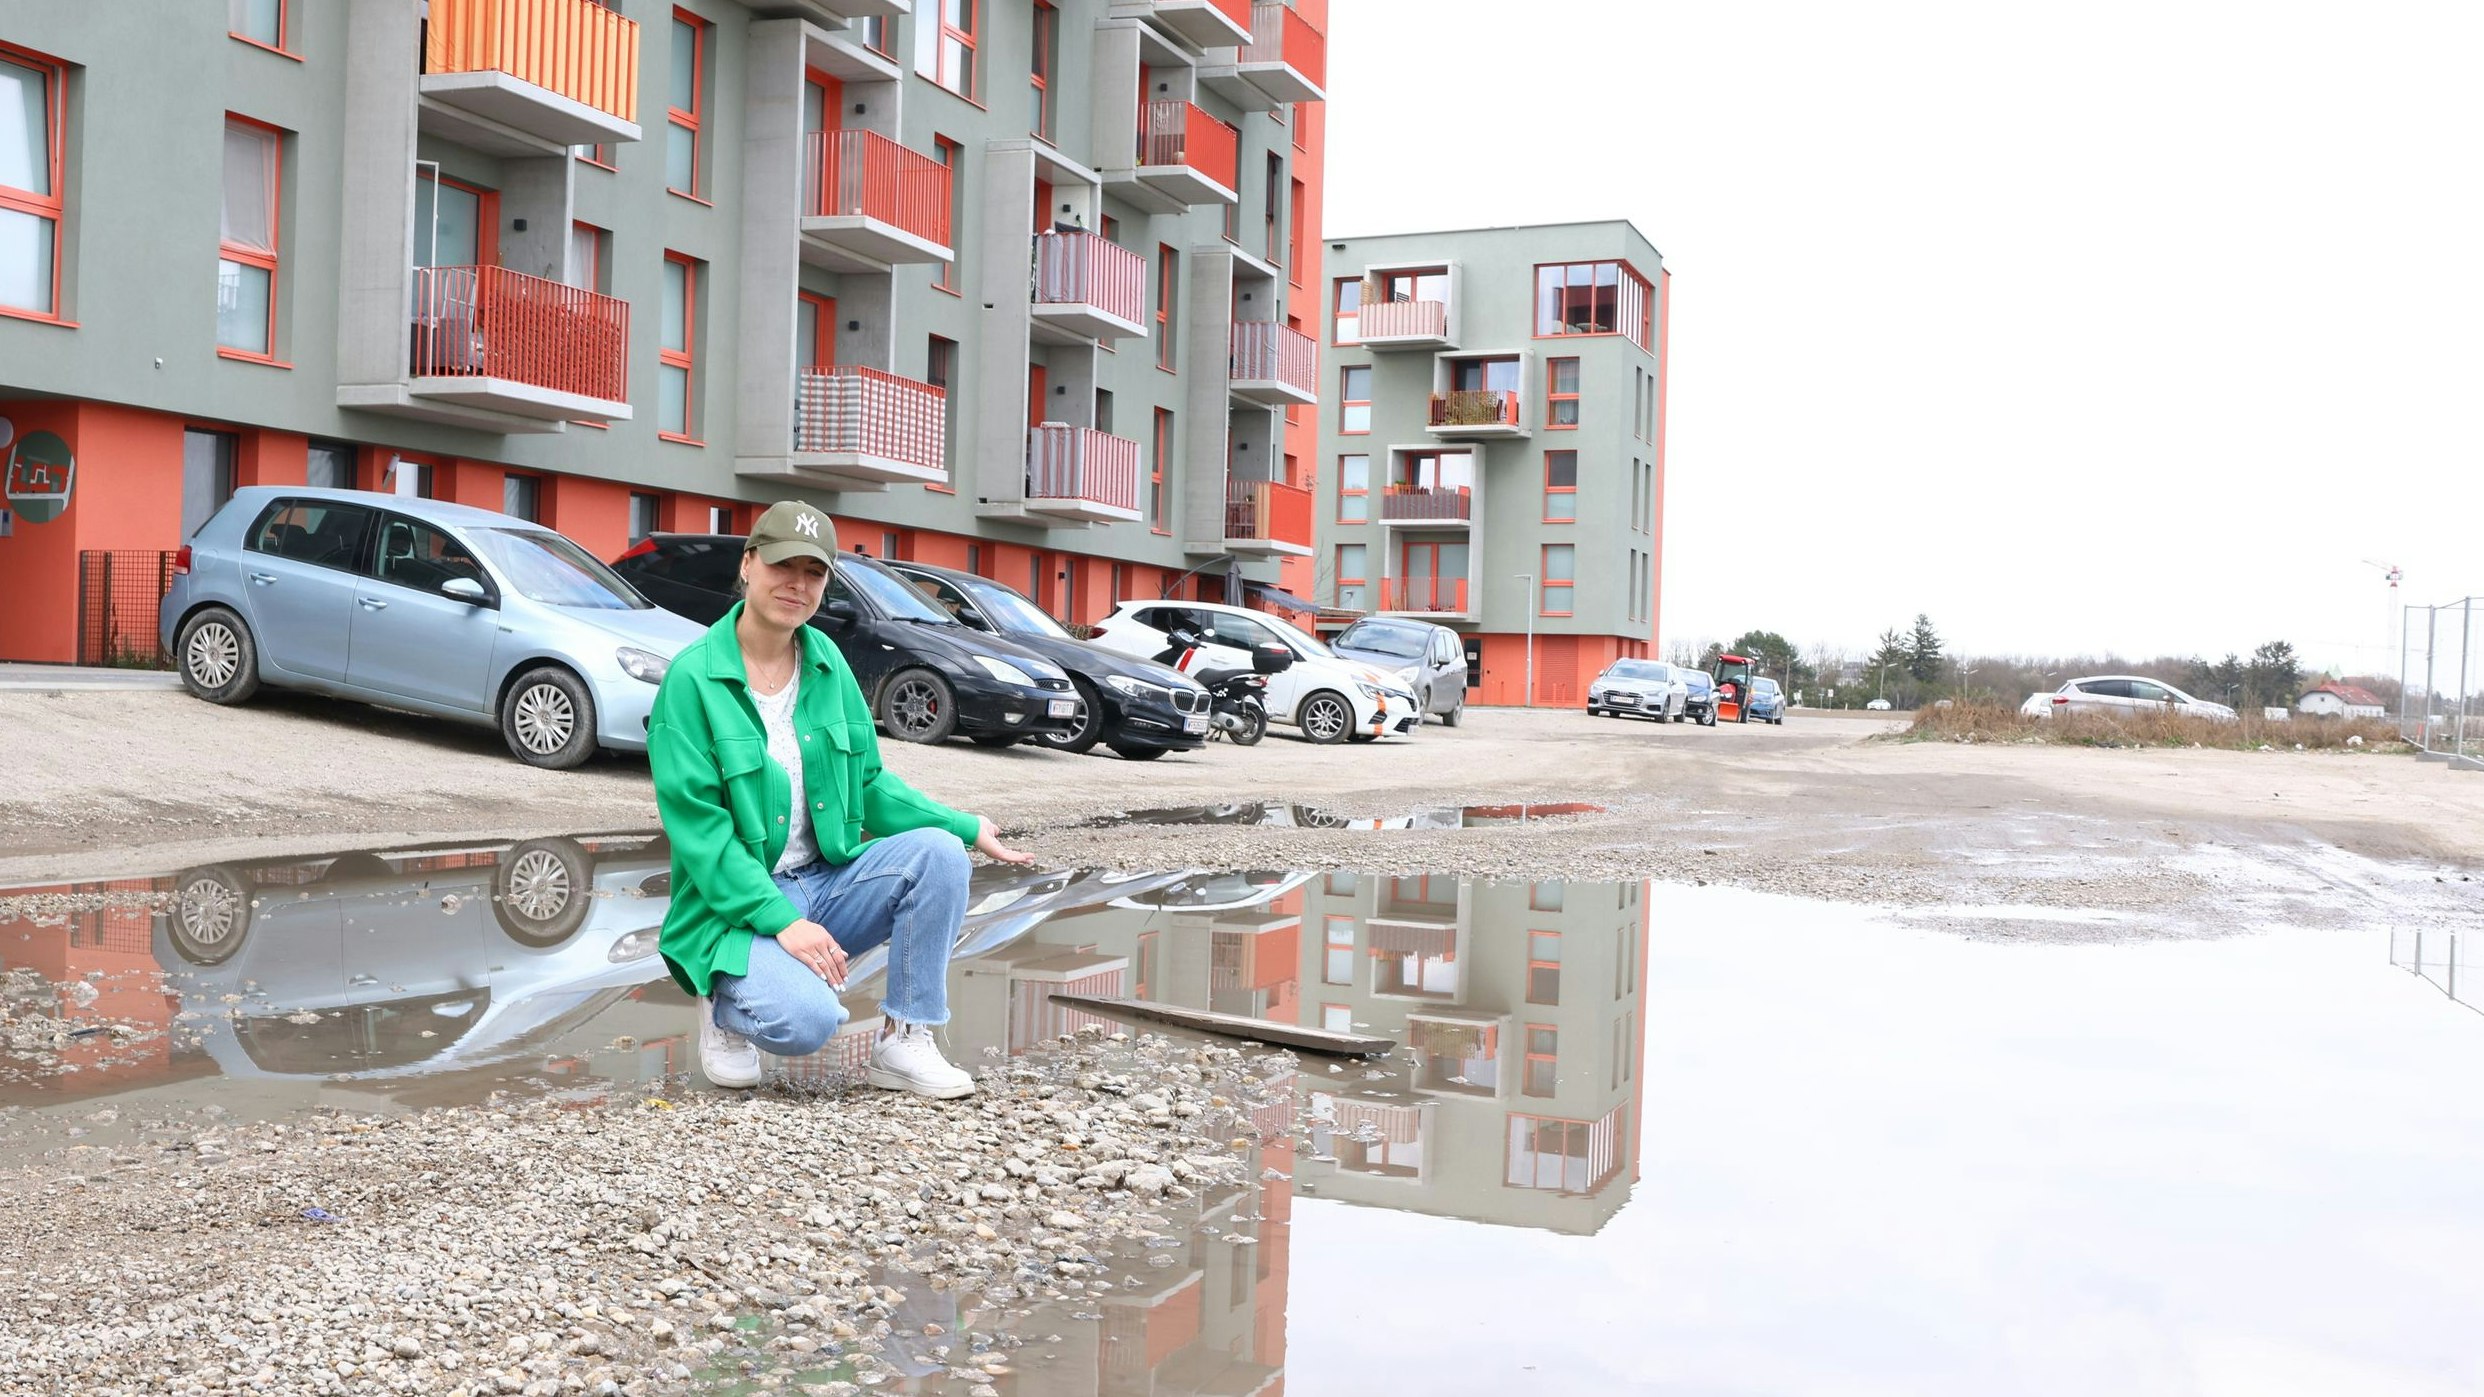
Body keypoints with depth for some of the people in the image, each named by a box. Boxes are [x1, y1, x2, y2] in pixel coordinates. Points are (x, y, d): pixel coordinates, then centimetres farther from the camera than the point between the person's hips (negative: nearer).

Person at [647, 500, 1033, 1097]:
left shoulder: (827, 663, 5)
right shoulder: (692, 678, -13)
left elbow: (870, 786, 11)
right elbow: (697, 825, -17)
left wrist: (969, 829, -1)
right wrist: (781, 920, -25)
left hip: (829, 881, 6)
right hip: (737, 907, -6)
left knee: (938, 853, -18)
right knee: (806, 1020, -32)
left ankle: (904, 1044, -7)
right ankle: (725, 1004, 6)